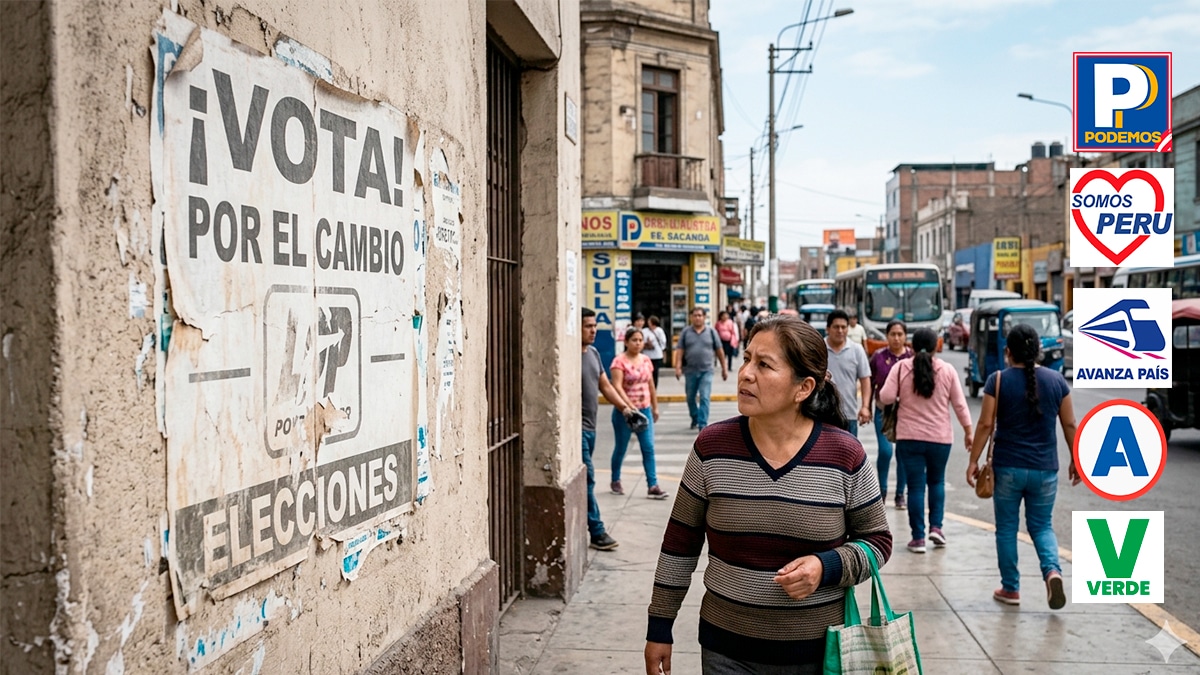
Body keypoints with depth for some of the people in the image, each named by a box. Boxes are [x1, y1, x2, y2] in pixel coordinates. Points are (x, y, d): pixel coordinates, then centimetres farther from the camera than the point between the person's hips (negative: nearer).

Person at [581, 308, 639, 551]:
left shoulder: (594, 353, 12)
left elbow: (605, 386, 18)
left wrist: (625, 407, 8)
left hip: (590, 426, 8)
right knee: (587, 479, -6)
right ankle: (597, 532, -1)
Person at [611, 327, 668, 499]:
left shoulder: (646, 360, 8)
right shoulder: (619, 361, -10)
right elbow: (617, 387, -19)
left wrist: (655, 407, 17)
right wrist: (629, 407, -28)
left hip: (644, 410, 5)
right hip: (624, 412, -5)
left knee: (648, 448, -1)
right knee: (621, 448, 9)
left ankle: (652, 486, -1)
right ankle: (615, 481, 27)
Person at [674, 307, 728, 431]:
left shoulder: (711, 331, 2)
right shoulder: (686, 332, 3)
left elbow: (719, 350, 6)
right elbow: (679, 350, -1)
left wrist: (724, 368, 7)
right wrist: (678, 367, -12)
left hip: (706, 371, -2)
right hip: (690, 371, 2)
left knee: (704, 398, -10)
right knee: (690, 398, 14)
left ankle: (703, 424, -9)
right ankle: (695, 419, 35)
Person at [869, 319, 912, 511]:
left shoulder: (912, 357, 0)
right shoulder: (878, 357, 2)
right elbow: (871, 384, 8)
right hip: (883, 411, 0)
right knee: (885, 451, -9)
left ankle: (900, 494, 18)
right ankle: (882, 490, 13)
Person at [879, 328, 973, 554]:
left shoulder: (901, 368, -4)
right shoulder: (947, 370, -1)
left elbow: (886, 397, -9)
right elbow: (959, 404, 2)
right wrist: (968, 431, 11)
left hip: (909, 437, -1)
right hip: (940, 437, 1)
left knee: (916, 486, 3)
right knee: (936, 481, 21)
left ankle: (918, 537, 4)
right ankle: (936, 526, 10)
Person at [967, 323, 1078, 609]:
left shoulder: (998, 380, -7)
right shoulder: (1056, 379, 1)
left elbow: (986, 424, -9)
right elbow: (1069, 425, 6)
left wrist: (973, 460, -2)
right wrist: (1076, 459, 17)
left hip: (1008, 467, -2)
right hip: (1045, 469, 2)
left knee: (1007, 528, 10)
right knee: (1042, 526, 15)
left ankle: (1010, 588, 16)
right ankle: (1053, 570, -10)